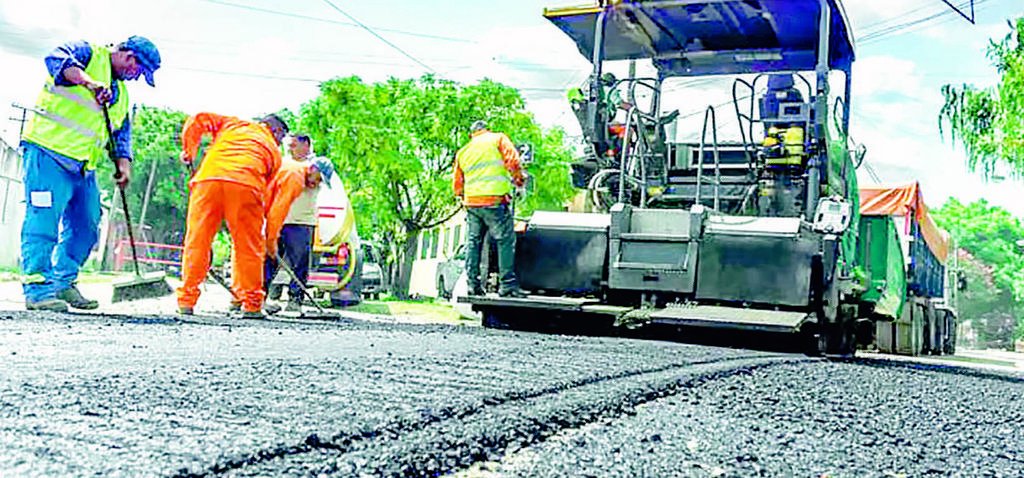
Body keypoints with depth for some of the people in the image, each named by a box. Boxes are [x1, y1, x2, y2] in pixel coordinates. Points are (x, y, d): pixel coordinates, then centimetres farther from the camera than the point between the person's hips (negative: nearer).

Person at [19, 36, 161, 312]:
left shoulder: (122, 93, 24)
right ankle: (36, 288, -10)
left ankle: (64, 283, 19)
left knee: (86, 226, 8)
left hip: (84, 167, 9)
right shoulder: (89, 54, 1)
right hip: (49, 154, -9)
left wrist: (123, 162, 3)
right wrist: (89, 82, -34)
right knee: (44, 220, -11)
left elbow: (121, 133, 21)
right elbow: (56, 59, -20)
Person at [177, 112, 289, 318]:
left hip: (208, 178, 2)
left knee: (196, 241, 7)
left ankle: (186, 301, 10)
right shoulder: (274, 152, 26)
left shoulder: (234, 124, 32)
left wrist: (189, 151, 30)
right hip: (246, 185, -1)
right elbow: (268, 191, 20)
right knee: (249, 246, 8)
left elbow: (199, 120, 20)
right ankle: (251, 305, 11)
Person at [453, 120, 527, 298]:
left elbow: (457, 186, 20)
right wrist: (519, 179, 9)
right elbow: (512, 160, -6)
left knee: (473, 242, 10)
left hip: (471, 202, 5)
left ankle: (472, 283, 8)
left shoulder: (462, 152, 22)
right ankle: (507, 284, -9)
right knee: (506, 241, -3)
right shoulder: (498, 139, 10)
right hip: (494, 201, -5)